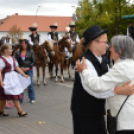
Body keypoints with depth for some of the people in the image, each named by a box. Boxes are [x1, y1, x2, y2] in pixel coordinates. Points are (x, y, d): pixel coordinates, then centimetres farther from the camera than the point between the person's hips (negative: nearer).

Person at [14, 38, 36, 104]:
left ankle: (32, 98, 17)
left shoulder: (31, 52, 1)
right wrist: (20, 68, -13)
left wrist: (28, 68, -12)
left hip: (29, 70, -1)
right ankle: (20, 99, 14)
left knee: (30, 84, 3)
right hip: (20, 70, 1)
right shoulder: (18, 52, 3)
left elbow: (33, 61, -1)